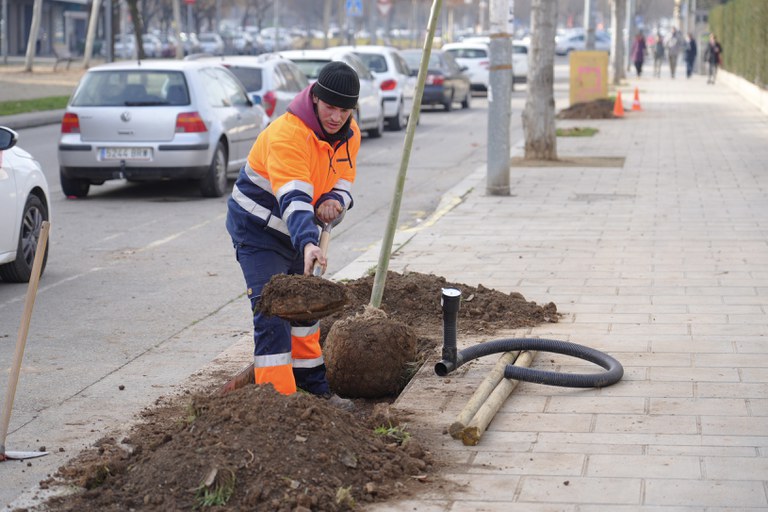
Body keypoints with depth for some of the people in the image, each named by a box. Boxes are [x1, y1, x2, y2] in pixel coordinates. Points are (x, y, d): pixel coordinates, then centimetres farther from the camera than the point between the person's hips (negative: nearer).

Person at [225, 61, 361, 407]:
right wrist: (308, 243, -57)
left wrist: (335, 201, -23)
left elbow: (342, 181, 2)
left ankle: (313, 387, 35)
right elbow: (293, 198, -43)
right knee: (272, 311, -17)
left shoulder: (349, 134, -6)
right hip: (256, 227, -9)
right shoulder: (287, 133, -32)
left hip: (297, 230, 9)